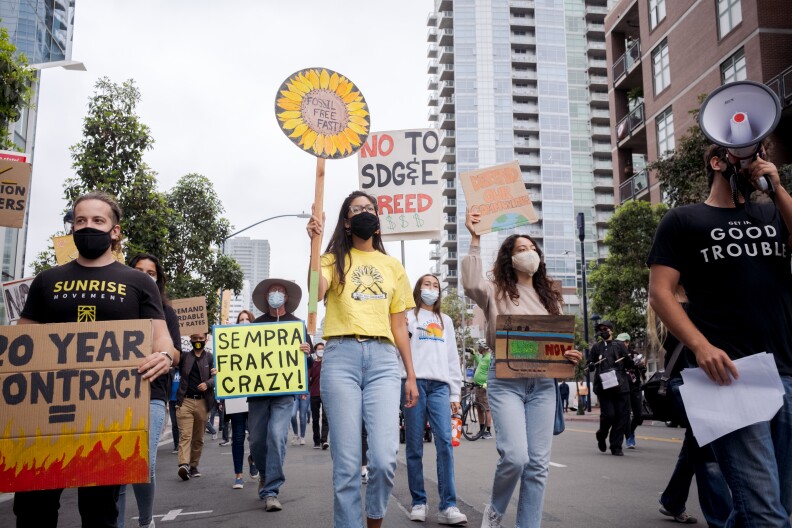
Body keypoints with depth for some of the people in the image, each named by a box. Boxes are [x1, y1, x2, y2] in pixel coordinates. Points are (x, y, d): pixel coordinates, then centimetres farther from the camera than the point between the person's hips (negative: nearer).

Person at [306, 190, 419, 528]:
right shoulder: (334, 259, 14)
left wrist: (411, 376, 12)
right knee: (346, 463, -3)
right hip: (341, 357, -1)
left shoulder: (392, 266, 21)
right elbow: (316, 292, -10)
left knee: (384, 459, -10)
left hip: (383, 359, 2)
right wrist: (315, 242, -10)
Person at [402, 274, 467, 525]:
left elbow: (453, 358, 20)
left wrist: (455, 393, 13)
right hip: (414, 383, -2)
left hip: (440, 385, 2)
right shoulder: (408, 316, 15)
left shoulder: (446, 321, 25)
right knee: (414, 446, -1)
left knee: (445, 442, -11)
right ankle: (418, 502, 8)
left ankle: (447, 506, -11)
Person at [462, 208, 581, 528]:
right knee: (515, 456, -15)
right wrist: (475, 239, -18)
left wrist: (569, 355, 0)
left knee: (538, 463, 2)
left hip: (543, 384, 5)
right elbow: (471, 283, -20)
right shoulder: (496, 292, 3)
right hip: (506, 382, -5)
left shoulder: (548, 296, 17)